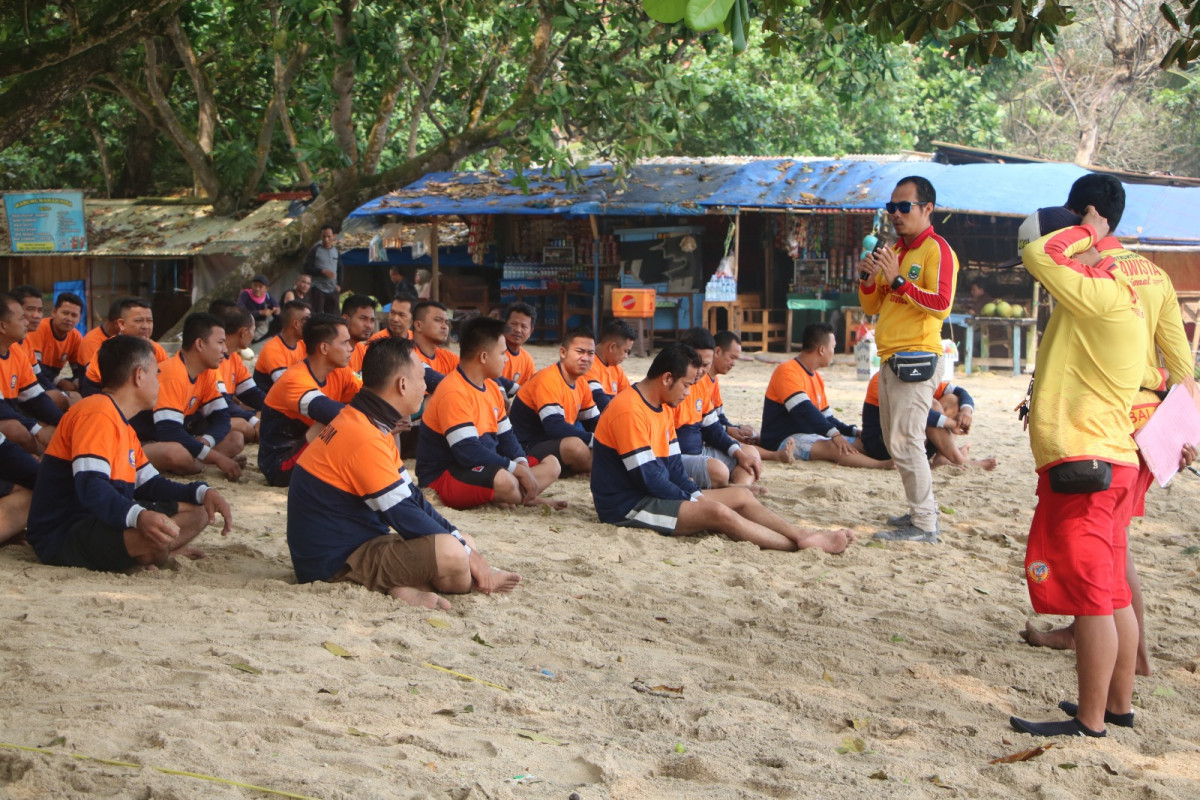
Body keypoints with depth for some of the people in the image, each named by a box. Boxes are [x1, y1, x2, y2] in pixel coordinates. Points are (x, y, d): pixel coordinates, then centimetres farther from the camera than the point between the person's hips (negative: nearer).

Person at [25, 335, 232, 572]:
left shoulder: (123, 427, 18)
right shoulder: (97, 414, -16)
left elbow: (149, 484, 19)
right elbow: (90, 487, -30)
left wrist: (203, 492, 2)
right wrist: (139, 516, -46)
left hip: (100, 523, 11)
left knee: (198, 511, 14)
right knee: (159, 535, -36)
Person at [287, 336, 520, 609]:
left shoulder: (362, 423, 11)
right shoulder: (363, 438, -23)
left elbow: (411, 497, 14)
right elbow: (404, 514, -22)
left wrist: (465, 546, 5)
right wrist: (467, 553, -12)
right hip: (336, 563, -11)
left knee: (464, 543, 13)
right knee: (450, 553, -29)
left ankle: (409, 589, -9)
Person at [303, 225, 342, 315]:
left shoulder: (336, 251, 11)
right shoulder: (315, 250, -2)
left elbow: (340, 269, 19)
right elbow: (307, 268, -7)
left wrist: (338, 284, 4)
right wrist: (323, 271, -18)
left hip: (333, 290, 4)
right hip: (318, 289, -4)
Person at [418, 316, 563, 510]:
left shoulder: (491, 387, 11)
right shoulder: (453, 393, -22)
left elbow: (506, 436, 13)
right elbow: (468, 452, -28)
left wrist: (523, 466, -8)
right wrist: (517, 469, -22)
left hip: (487, 467, 11)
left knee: (551, 464, 10)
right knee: (503, 480, -39)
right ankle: (528, 498, -7)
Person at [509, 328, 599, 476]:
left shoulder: (581, 383, 10)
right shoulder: (548, 379, -20)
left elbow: (593, 422, 13)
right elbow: (554, 426, -30)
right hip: (527, 448, -9)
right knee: (575, 446, -34)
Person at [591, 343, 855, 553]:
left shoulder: (661, 408, 14)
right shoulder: (629, 411, -20)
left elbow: (673, 466, 14)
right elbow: (647, 477, -22)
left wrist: (696, 496, -2)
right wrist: (691, 501, -13)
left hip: (656, 495, 11)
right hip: (627, 507, -11)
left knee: (741, 495, 5)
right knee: (718, 512, -26)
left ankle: (802, 535, -6)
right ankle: (805, 545, -24)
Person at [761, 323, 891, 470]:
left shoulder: (817, 378, 19)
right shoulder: (787, 371, -12)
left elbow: (826, 417, 20)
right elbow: (804, 410, -24)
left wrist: (854, 431, 4)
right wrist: (834, 434, -32)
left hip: (810, 436, 10)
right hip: (784, 440, -10)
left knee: (862, 443, -8)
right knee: (834, 447, -34)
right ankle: (882, 465, -48)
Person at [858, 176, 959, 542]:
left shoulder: (937, 250, -8)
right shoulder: (893, 251, 19)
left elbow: (941, 304, -20)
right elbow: (871, 307, 21)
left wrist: (898, 280, -22)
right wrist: (868, 279, 1)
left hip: (915, 358, -9)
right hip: (891, 359, 9)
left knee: (905, 442, -12)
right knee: (897, 443, 12)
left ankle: (924, 525, -8)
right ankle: (922, 510, 21)